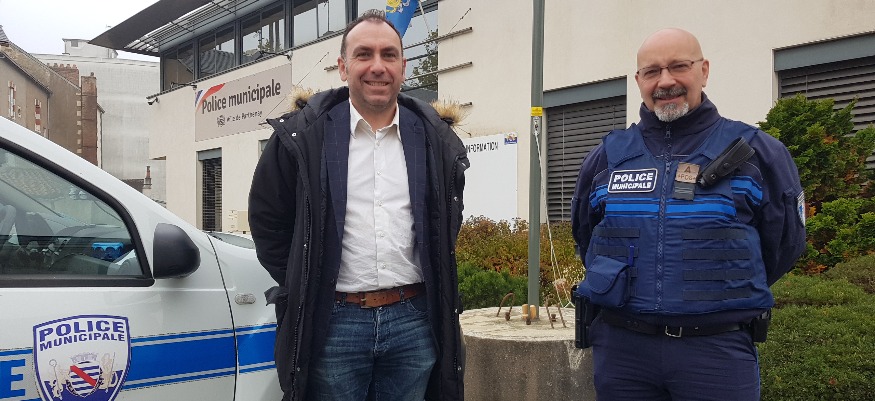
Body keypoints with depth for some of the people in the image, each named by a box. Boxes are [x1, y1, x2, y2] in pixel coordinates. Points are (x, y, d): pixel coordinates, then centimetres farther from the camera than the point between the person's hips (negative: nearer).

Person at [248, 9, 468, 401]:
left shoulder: (435, 139, 6)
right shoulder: (303, 135, -3)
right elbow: (267, 219, 5)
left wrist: (429, 285, 11)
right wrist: (304, 289, 3)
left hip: (414, 321, 3)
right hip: (332, 322, -2)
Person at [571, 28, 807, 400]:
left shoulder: (759, 152, 1)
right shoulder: (606, 157, 7)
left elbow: (783, 243, 8)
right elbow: (585, 236, 20)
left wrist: (721, 294, 12)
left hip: (716, 351, -2)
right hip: (619, 346, 2)